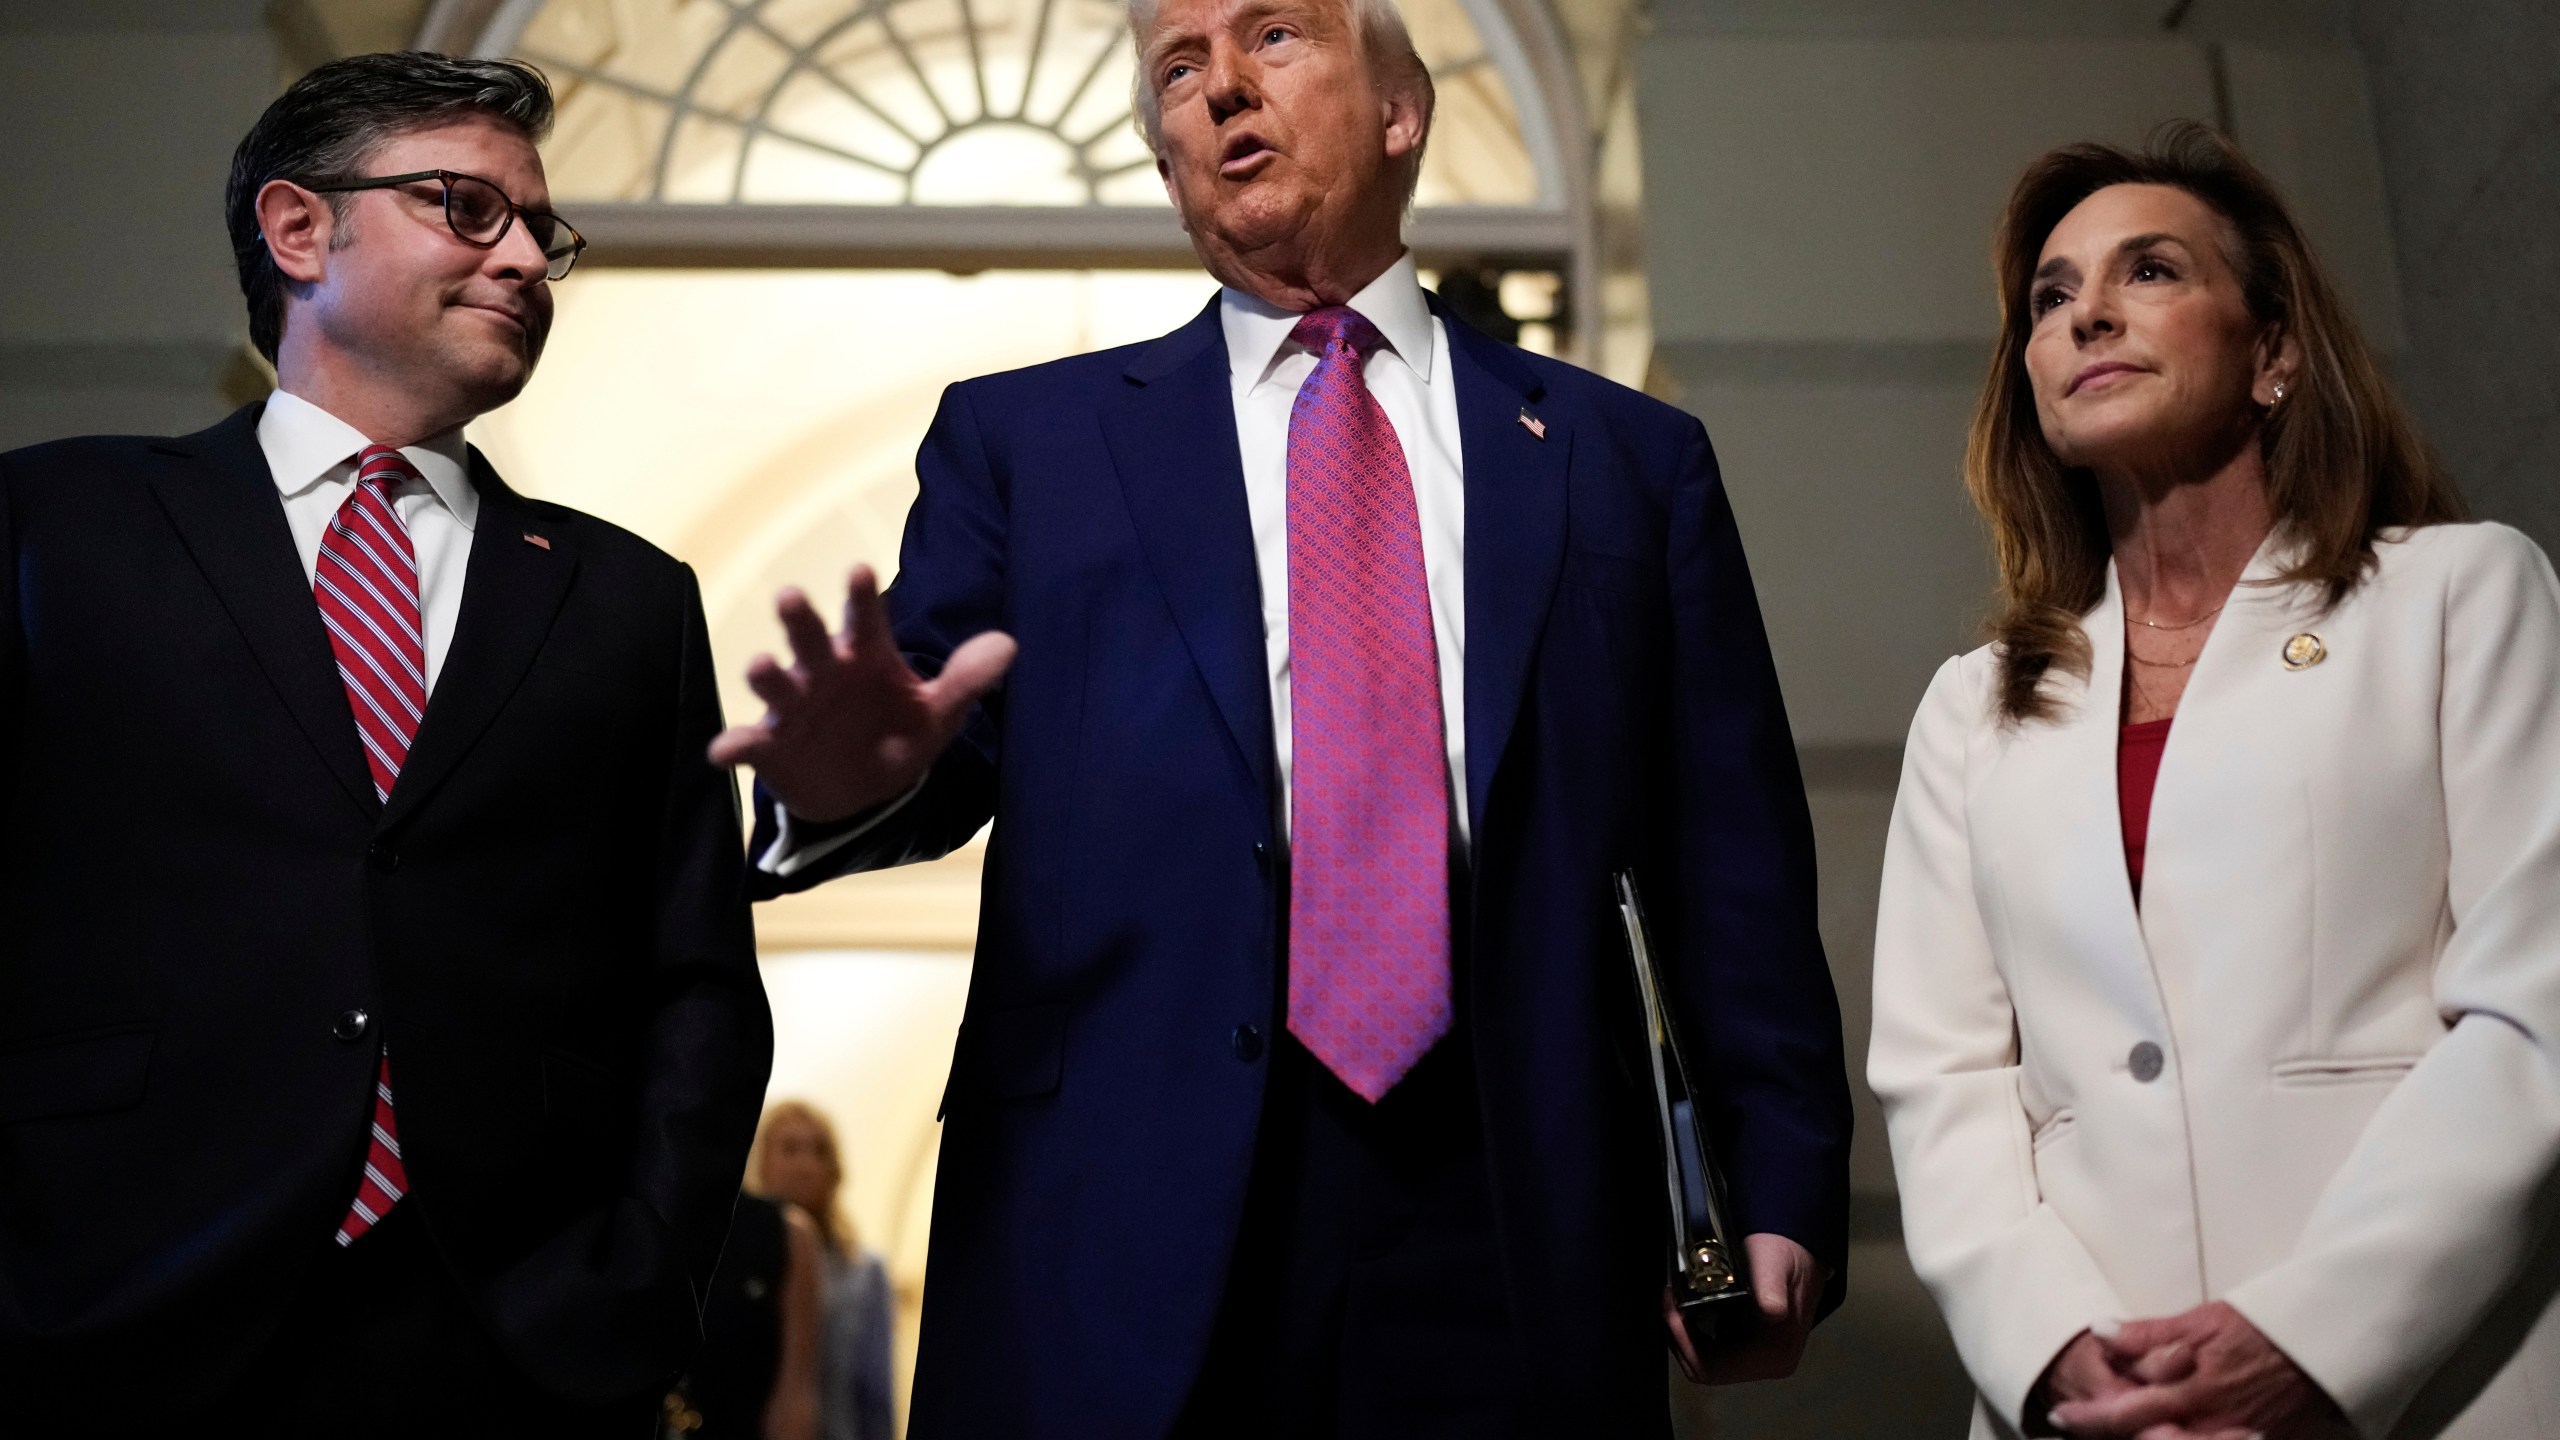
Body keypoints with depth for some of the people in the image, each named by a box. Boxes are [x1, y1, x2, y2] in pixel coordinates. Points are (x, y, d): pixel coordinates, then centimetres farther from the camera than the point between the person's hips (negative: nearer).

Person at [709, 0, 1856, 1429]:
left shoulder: (1633, 460, 12)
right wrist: (853, 770, -23)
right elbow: (945, 729, -1)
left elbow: (1734, 873, 8)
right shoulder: (1025, 442, 12)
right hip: (1127, 1240, 0)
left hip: (1513, 1254, 1)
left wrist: (1784, 1190, 1)